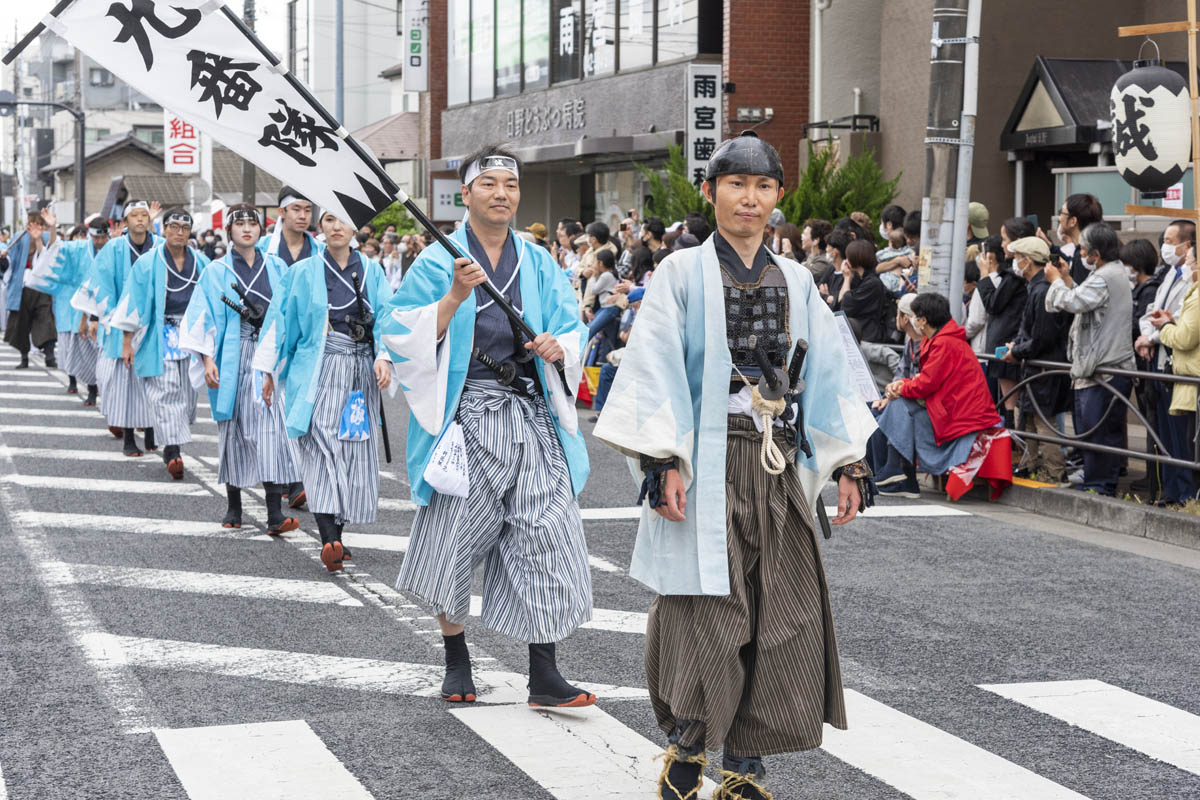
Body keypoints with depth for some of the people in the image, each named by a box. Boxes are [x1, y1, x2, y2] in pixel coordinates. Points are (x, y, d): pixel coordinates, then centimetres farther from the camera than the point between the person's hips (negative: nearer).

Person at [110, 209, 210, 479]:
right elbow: (133, 303, -2)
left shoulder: (201, 263, 8)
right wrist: (126, 343, -5)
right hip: (160, 336, -3)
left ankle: (172, 449, 19)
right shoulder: (147, 263, -1)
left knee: (188, 393, 4)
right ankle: (173, 451, -15)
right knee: (164, 392, -11)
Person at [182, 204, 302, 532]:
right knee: (234, 428, 5)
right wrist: (207, 359, -11)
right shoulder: (217, 272, 5)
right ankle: (233, 506, 18)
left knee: (272, 428, -10)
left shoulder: (277, 267, 10)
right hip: (233, 356, 0)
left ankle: (275, 514, -16)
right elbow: (203, 317, 0)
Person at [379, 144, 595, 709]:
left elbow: (573, 331, 12)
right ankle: (456, 662, 22)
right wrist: (456, 295, -18)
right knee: (454, 536, 2)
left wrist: (558, 347, -11)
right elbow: (407, 337, -6)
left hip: (532, 418, 3)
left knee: (545, 538, -6)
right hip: (464, 418, -3)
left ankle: (544, 676, -1)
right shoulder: (437, 263, 2)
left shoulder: (539, 265, 13)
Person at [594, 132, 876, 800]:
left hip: (779, 469, 4)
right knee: (704, 618, -5)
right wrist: (667, 463, -15)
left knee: (784, 620, 1)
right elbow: (658, 371, -5)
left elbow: (827, 372, 13)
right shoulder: (683, 273, 0)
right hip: (707, 467, -4)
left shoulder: (795, 281, 12)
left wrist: (848, 463, 8)